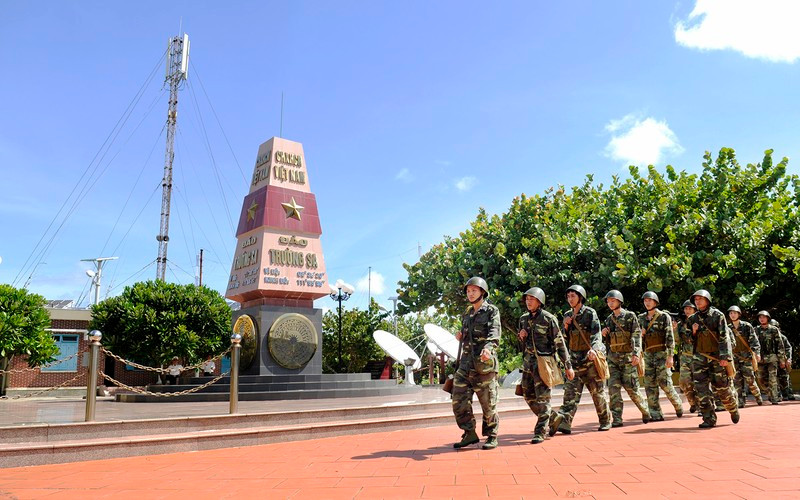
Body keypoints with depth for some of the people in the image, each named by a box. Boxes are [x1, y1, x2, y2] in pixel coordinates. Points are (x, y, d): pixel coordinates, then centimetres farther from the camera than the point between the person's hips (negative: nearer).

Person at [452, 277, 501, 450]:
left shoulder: (492, 311, 0)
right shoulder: (467, 315, 19)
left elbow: (494, 334, -15)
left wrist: (488, 348, -34)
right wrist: (461, 336, 9)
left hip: (484, 364, -6)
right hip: (465, 363, 6)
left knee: (488, 402, 2)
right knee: (459, 400, 0)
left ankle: (491, 436, 16)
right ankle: (470, 434, 12)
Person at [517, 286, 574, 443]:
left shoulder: (549, 319, -8)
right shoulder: (523, 319, 9)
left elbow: (560, 343, -6)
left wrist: (568, 366, -5)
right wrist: (521, 337, -3)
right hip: (528, 362, 7)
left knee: (542, 397, -6)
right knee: (529, 396, 11)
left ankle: (540, 432, 1)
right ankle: (549, 419, 32)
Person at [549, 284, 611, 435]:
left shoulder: (590, 313, -3)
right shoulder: (567, 316, 13)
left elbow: (596, 334, -14)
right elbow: (565, 340, 15)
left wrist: (593, 349, -32)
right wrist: (566, 326, -3)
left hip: (591, 358, -4)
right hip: (575, 359, 4)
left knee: (598, 391, 5)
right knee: (571, 391, -7)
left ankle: (606, 420, 21)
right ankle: (564, 421, -16)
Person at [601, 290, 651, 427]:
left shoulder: (630, 316, -2)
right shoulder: (609, 319, 13)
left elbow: (637, 336, -10)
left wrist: (636, 354, -22)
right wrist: (604, 335, -2)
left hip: (628, 357, -5)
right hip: (613, 358, 5)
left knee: (631, 388, -1)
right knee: (613, 387, -6)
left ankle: (646, 411, 23)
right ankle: (617, 419, -4)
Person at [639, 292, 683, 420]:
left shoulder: (664, 316, -3)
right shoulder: (641, 318, 12)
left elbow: (670, 337, -9)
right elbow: (640, 339, 19)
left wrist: (670, 356, -16)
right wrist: (641, 334, -5)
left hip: (662, 353, -5)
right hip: (648, 354, 5)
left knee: (664, 383, -7)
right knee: (650, 385, 0)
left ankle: (678, 405, 19)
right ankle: (656, 414, 4)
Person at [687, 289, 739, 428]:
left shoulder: (717, 315, -2)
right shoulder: (692, 319, 10)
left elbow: (724, 337, -9)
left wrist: (725, 357, -17)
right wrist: (693, 332, -6)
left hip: (716, 357, -3)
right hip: (699, 357, 3)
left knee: (722, 388, 3)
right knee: (701, 388, -5)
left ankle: (734, 410, 31)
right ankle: (709, 419, -1)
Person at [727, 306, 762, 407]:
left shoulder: (747, 326, 0)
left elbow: (754, 340, -5)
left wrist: (757, 353, -16)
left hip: (747, 356, -3)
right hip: (735, 357, 3)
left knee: (749, 379, -5)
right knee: (737, 380, -2)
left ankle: (758, 398, 15)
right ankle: (741, 401, 0)